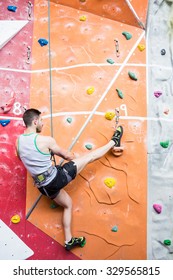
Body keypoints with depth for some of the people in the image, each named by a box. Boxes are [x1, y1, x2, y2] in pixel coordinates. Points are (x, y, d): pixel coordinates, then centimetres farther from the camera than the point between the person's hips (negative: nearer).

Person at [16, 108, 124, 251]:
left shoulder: (18, 141, 1)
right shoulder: (46, 140, -18)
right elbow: (67, 155, -4)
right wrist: (74, 156, 19)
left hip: (44, 186, 7)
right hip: (57, 177, -7)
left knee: (68, 204, 29)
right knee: (90, 156, 5)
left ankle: (69, 240, 33)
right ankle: (114, 142, 26)